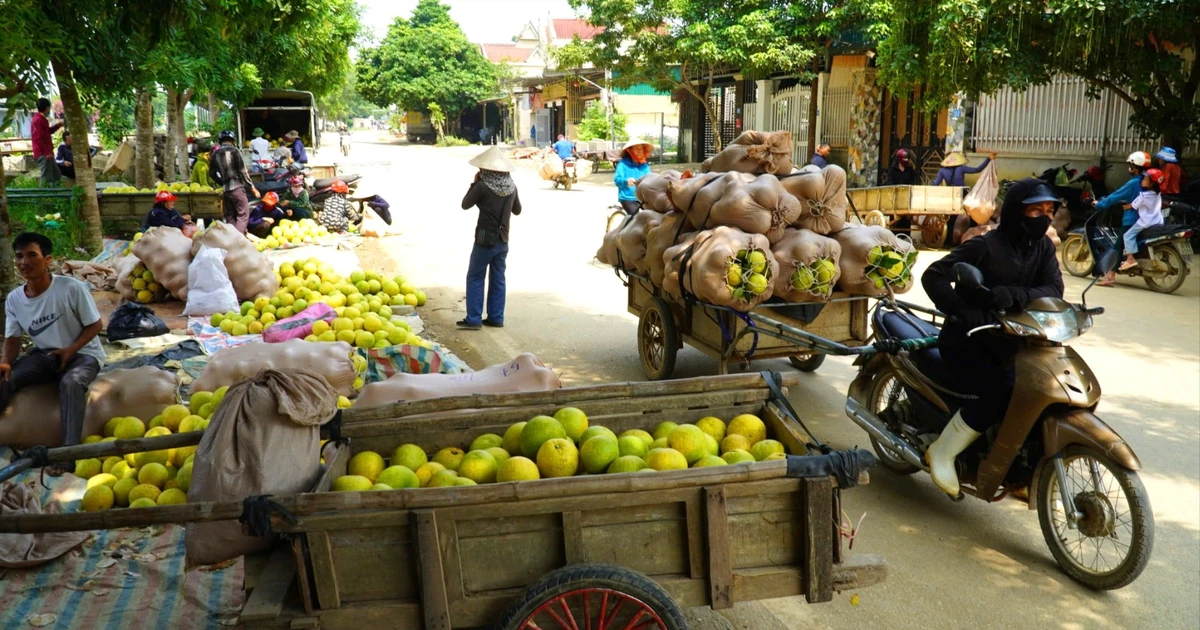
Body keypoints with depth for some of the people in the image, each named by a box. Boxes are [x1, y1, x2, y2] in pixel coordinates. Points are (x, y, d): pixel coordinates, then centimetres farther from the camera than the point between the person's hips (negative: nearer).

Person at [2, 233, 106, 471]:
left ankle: (69, 450, -34)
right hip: (44, 355, 5)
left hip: (82, 354, -5)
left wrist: (70, 350, -23)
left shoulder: (72, 288, -18)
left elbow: (95, 325, -10)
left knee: (71, 383, -37)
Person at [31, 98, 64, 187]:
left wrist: (58, 125, 24)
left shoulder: (42, 119, 17)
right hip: (43, 154, -11)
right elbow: (38, 139, -21)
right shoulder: (38, 120, -15)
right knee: (47, 178, -10)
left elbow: (48, 131, 34)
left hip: (47, 153, 11)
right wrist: (46, 152, -22)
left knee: (57, 175, 15)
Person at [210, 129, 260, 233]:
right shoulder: (234, 151, -7)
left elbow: (212, 172, 15)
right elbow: (242, 170, -9)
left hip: (225, 188, 6)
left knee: (230, 216, 13)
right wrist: (252, 187, -3)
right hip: (237, 186, -6)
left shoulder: (215, 154, 9)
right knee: (243, 214, -4)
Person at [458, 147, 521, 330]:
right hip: (503, 240, 5)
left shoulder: (483, 186, -16)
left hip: (485, 239, -5)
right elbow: (517, 210, 14)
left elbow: (465, 205, -1)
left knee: (475, 278, 4)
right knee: (498, 279, 12)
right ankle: (496, 317, 15)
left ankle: (473, 319, 2)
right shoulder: (511, 186, 0)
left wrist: (474, 183, 5)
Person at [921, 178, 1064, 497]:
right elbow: (933, 276, -20)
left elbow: (1054, 289, -11)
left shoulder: (1043, 247, 3)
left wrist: (1016, 296, -32)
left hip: (1008, 342, 7)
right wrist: (962, 310, -34)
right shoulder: (985, 246, -15)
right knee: (996, 395, -24)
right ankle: (942, 452, -5)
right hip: (967, 340, -6)